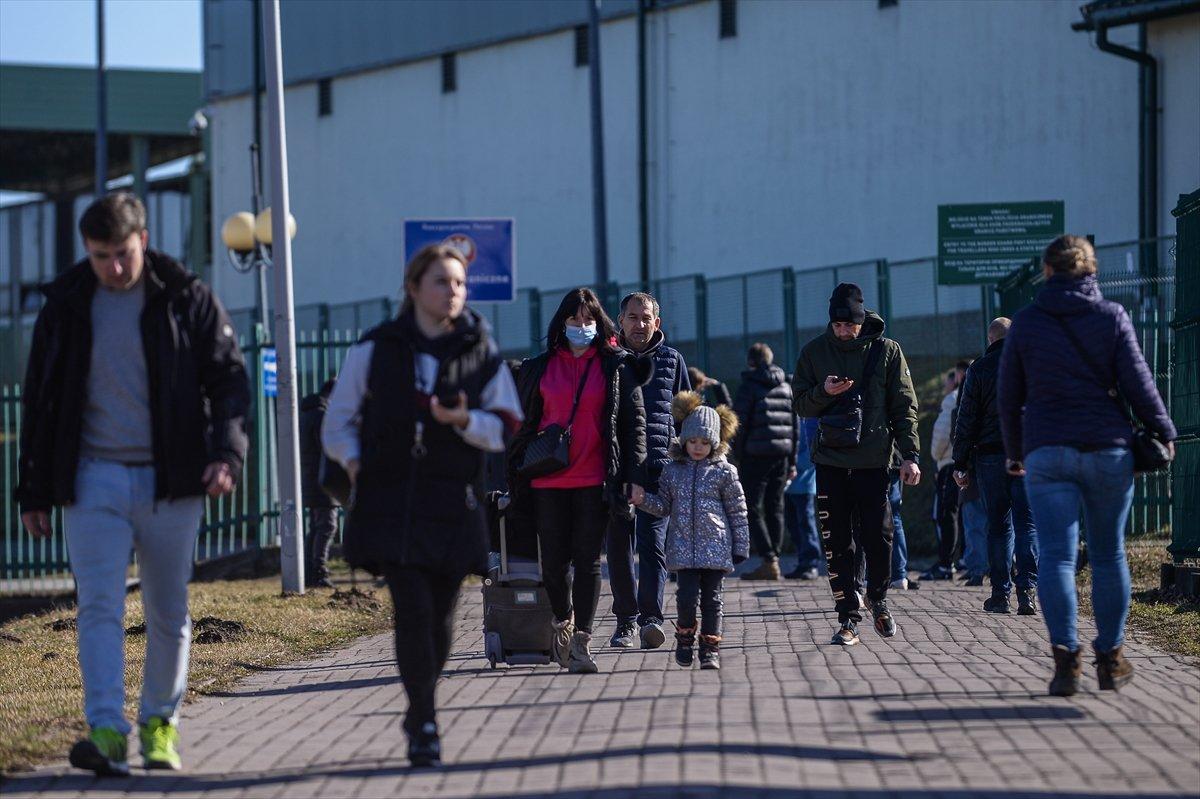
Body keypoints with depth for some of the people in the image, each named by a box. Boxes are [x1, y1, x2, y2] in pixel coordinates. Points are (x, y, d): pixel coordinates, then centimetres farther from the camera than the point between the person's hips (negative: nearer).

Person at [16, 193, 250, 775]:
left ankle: (159, 722, 22)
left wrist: (227, 453, -16)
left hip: (169, 481, 0)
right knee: (99, 605, -13)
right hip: (93, 479, 0)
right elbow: (39, 401, 12)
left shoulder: (187, 301, 1)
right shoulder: (66, 306, 6)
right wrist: (33, 491, 9)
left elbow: (229, 379, 2)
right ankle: (107, 732, -21)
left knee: (168, 613, 6)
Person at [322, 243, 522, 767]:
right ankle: (425, 724, -6)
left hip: (453, 505, 2)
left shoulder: (480, 352, 7)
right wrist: (353, 461, -5)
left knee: (440, 616, 5)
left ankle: (419, 712, 28)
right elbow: (338, 422, 13)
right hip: (389, 502, -2)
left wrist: (465, 420, -14)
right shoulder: (375, 349, 5)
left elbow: (507, 429, 5)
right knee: (413, 609, -14)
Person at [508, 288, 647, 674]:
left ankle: (581, 641, -3)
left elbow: (634, 422, 3)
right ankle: (563, 620, 30)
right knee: (553, 562, 5)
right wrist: (516, 479, 8)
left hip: (595, 480, -2)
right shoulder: (540, 368, 9)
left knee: (588, 561, -3)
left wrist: (634, 476, -5)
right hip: (549, 480, 2)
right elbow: (525, 425, 13)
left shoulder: (617, 367, 5)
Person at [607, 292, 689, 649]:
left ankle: (651, 617, -19)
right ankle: (626, 619, 14)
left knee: (652, 542, -12)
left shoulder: (671, 360, 10)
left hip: (658, 465, -1)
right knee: (619, 544, 5)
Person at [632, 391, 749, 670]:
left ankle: (710, 647, 10)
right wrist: (643, 500, -7)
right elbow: (664, 506, 13)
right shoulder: (673, 470, 8)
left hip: (716, 547, -1)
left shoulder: (724, 472, 2)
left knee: (711, 599, 1)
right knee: (687, 596, -8)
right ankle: (685, 635, 17)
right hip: (684, 547, 1)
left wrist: (741, 546, 2)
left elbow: (738, 511, 4)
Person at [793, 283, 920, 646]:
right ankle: (848, 616, 6)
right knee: (837, 544, 0)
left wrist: (910, 455, -4)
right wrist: (824, 392, -13)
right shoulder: (814, 352, 5)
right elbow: (801, 404, 9)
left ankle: (878, 600, 22)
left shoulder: (886, 351, 2)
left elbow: (904, 405, 3)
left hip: (873, 462, -1)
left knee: (878, 538, -3)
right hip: (830, 463, 1)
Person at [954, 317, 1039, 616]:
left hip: (990, 456, 0)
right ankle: (1027, 589, -13)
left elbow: (967, 420, -1)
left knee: (998, 526, 7)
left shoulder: (979, 369, 0)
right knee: (1027, 523, 0)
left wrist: (960, 463, 3)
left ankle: (1001, 593, 7)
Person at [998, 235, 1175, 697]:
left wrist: (1015, 452, 21)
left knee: (1056, 556, -5)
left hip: (1046, 454, 0)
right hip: (1109, 451, 1)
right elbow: (1138, 385, -1)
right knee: (1108, 556, 12)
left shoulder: (1026, 322, 3)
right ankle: (1110, 659, 16)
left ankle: (1065, 655, -21)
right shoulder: (1111, 317, 1)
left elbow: (1009, 396, 8)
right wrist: (1164, 434, 12)